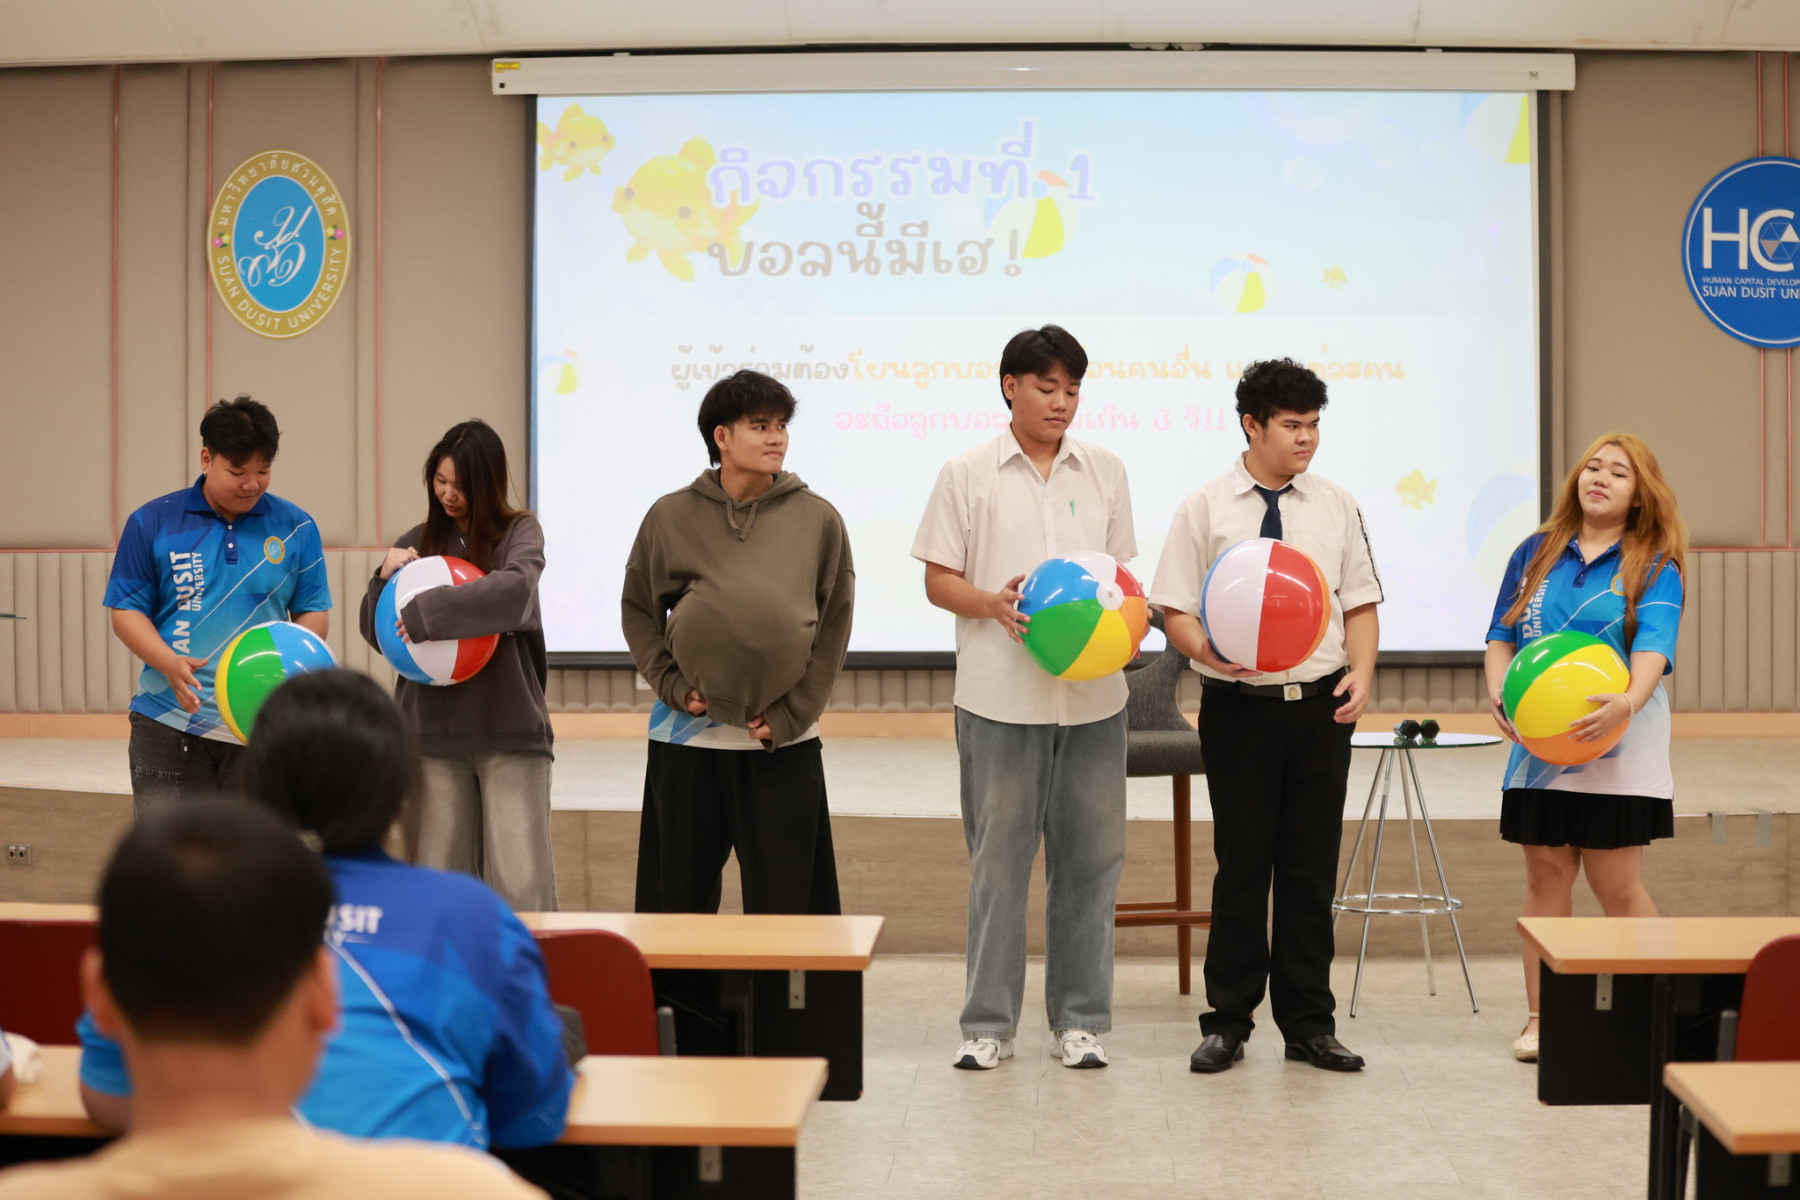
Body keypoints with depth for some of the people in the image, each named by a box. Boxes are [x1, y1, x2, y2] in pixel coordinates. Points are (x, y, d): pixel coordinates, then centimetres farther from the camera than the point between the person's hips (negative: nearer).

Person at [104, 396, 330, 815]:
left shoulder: (295, 528, 6)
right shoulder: (152, 523, 2)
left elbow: (314, 611, 8)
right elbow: (126, 611, 1)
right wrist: (170, 664, -17)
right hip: (170, 722, -1)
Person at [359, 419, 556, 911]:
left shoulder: (519, 532, 2)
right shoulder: (418, 542, 10)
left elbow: (515, 586, -21)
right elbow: (376, 633, 11)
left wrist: (426, 610, -24)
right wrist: (386, 579, -8)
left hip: (511, 730, -3)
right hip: (434, 732, 3)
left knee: (520, 882, -7)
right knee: (439, 877, 5)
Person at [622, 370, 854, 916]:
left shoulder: (817, 518, 2)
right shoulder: (671, 516, 4)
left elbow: (834, 626, 3)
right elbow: (637, 609, 11)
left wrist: (789, 715, -4)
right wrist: (671, 684, -3)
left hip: (784, 745, 0)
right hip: (687, 738, 1)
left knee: (783, 900, 3)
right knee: (678, 895, 9)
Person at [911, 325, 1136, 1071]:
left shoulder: (1105, 472, 11)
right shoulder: (967, 475, 2)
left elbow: (1122, 568, 15)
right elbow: (938, 580, 1)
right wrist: (992, 603, -18)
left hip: (1092, 692, 3)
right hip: (1000, 694, -3)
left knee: (1090, 854, 6)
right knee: (999, 856, 3)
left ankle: (1079, 1019, 16)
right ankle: (988, 1022, 12)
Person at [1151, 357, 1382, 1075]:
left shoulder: (1337, 507, 8)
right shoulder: (1204, 509, 0)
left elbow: (1360, 603, 10)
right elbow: (1174, 607, -2)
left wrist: (1362, 672, -8)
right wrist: (1204, 648, -23)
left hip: (1321, 706, 3)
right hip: (1239, 705, -2)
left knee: (1312, 867, 7)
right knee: (1242, 866, 3)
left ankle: (1309, 1023, 18)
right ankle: (1228, 1022, 15)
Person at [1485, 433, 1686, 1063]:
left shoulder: (1653, 568, 0)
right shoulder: (1536, 554, 11)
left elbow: (1653, 644, -16)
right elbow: (1502, 635, 11)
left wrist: (1629, 701, -36)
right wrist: (1498, 690, -10)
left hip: (1618, 746, -3)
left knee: (1616, 882, -5)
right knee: (1547, 873, 4)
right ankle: (1540, 1017, 11)